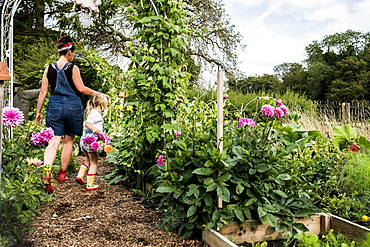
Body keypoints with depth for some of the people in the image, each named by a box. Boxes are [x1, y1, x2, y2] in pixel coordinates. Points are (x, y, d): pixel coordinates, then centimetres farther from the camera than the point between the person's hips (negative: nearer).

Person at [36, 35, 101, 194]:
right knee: (68, 141, 12)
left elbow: (43, 92, 6)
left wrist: (38, 112, 12)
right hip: (73, 107, -2)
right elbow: (81, 89, -4)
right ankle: (62, 174, 24)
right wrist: (96, 93, 11)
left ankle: (46, 176, -19)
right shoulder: (73, 68, -5)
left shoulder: (49, 69, 5)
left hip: (54, 107, 2)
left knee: (53, 142, -2)